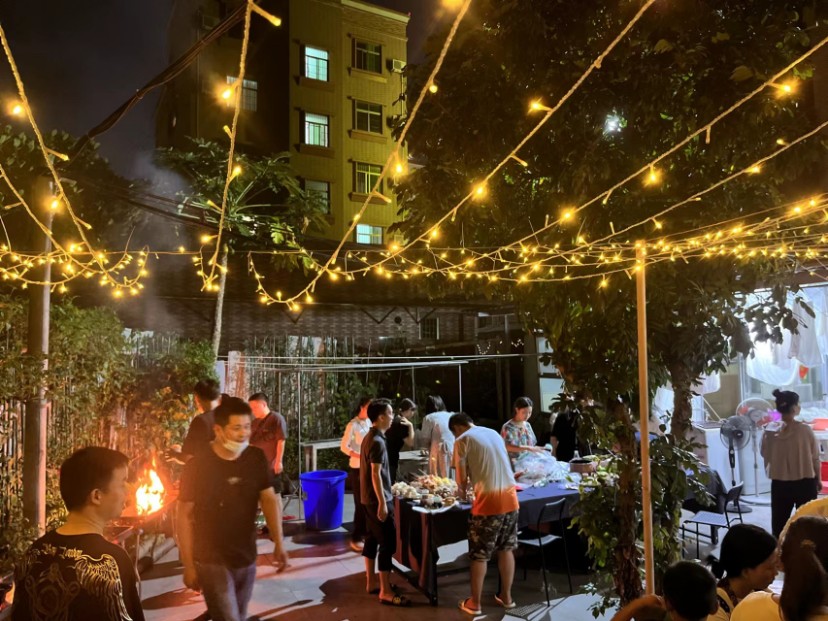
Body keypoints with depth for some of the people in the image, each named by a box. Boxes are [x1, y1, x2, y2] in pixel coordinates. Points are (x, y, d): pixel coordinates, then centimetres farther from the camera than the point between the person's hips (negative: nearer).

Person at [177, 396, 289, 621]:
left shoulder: (257, 458, -5)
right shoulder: (197, 465, -16)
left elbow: (269, 499, 1)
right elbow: (185, 515, -9)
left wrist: (278, 543, -9)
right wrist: (188, 565, -8)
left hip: (246, 558, 5)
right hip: (212, 561, -4)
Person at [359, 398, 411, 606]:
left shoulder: (370, 437, 10)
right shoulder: (378, 441, -21)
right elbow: (376, 474, -23)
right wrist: (382, 503, -22)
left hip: (369, 498, 10)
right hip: (377, 499, -10)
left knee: (372, 539, 16)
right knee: (388, 543, -5)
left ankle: (371, 582, 25)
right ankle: (385, 592, 0)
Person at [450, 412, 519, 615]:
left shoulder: (462, 440, -4)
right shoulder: (494, 433, 14)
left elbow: (462, 476, -2)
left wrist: (462, 492, 19)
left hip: (488, 499, -6)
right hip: (510, 495, 6)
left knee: (479, 555, 7)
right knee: (506, 549, 18)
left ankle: (474, 603, 17)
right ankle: (506, 596, 28)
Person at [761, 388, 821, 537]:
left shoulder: (770, 431, -8)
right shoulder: (805, 430, -14)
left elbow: (765, 455, 3)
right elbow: (815, 458, -4)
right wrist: (818, 479, 11)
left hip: (779, 484, 2)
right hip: (805, 483, -2)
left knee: (779, 523, 11)